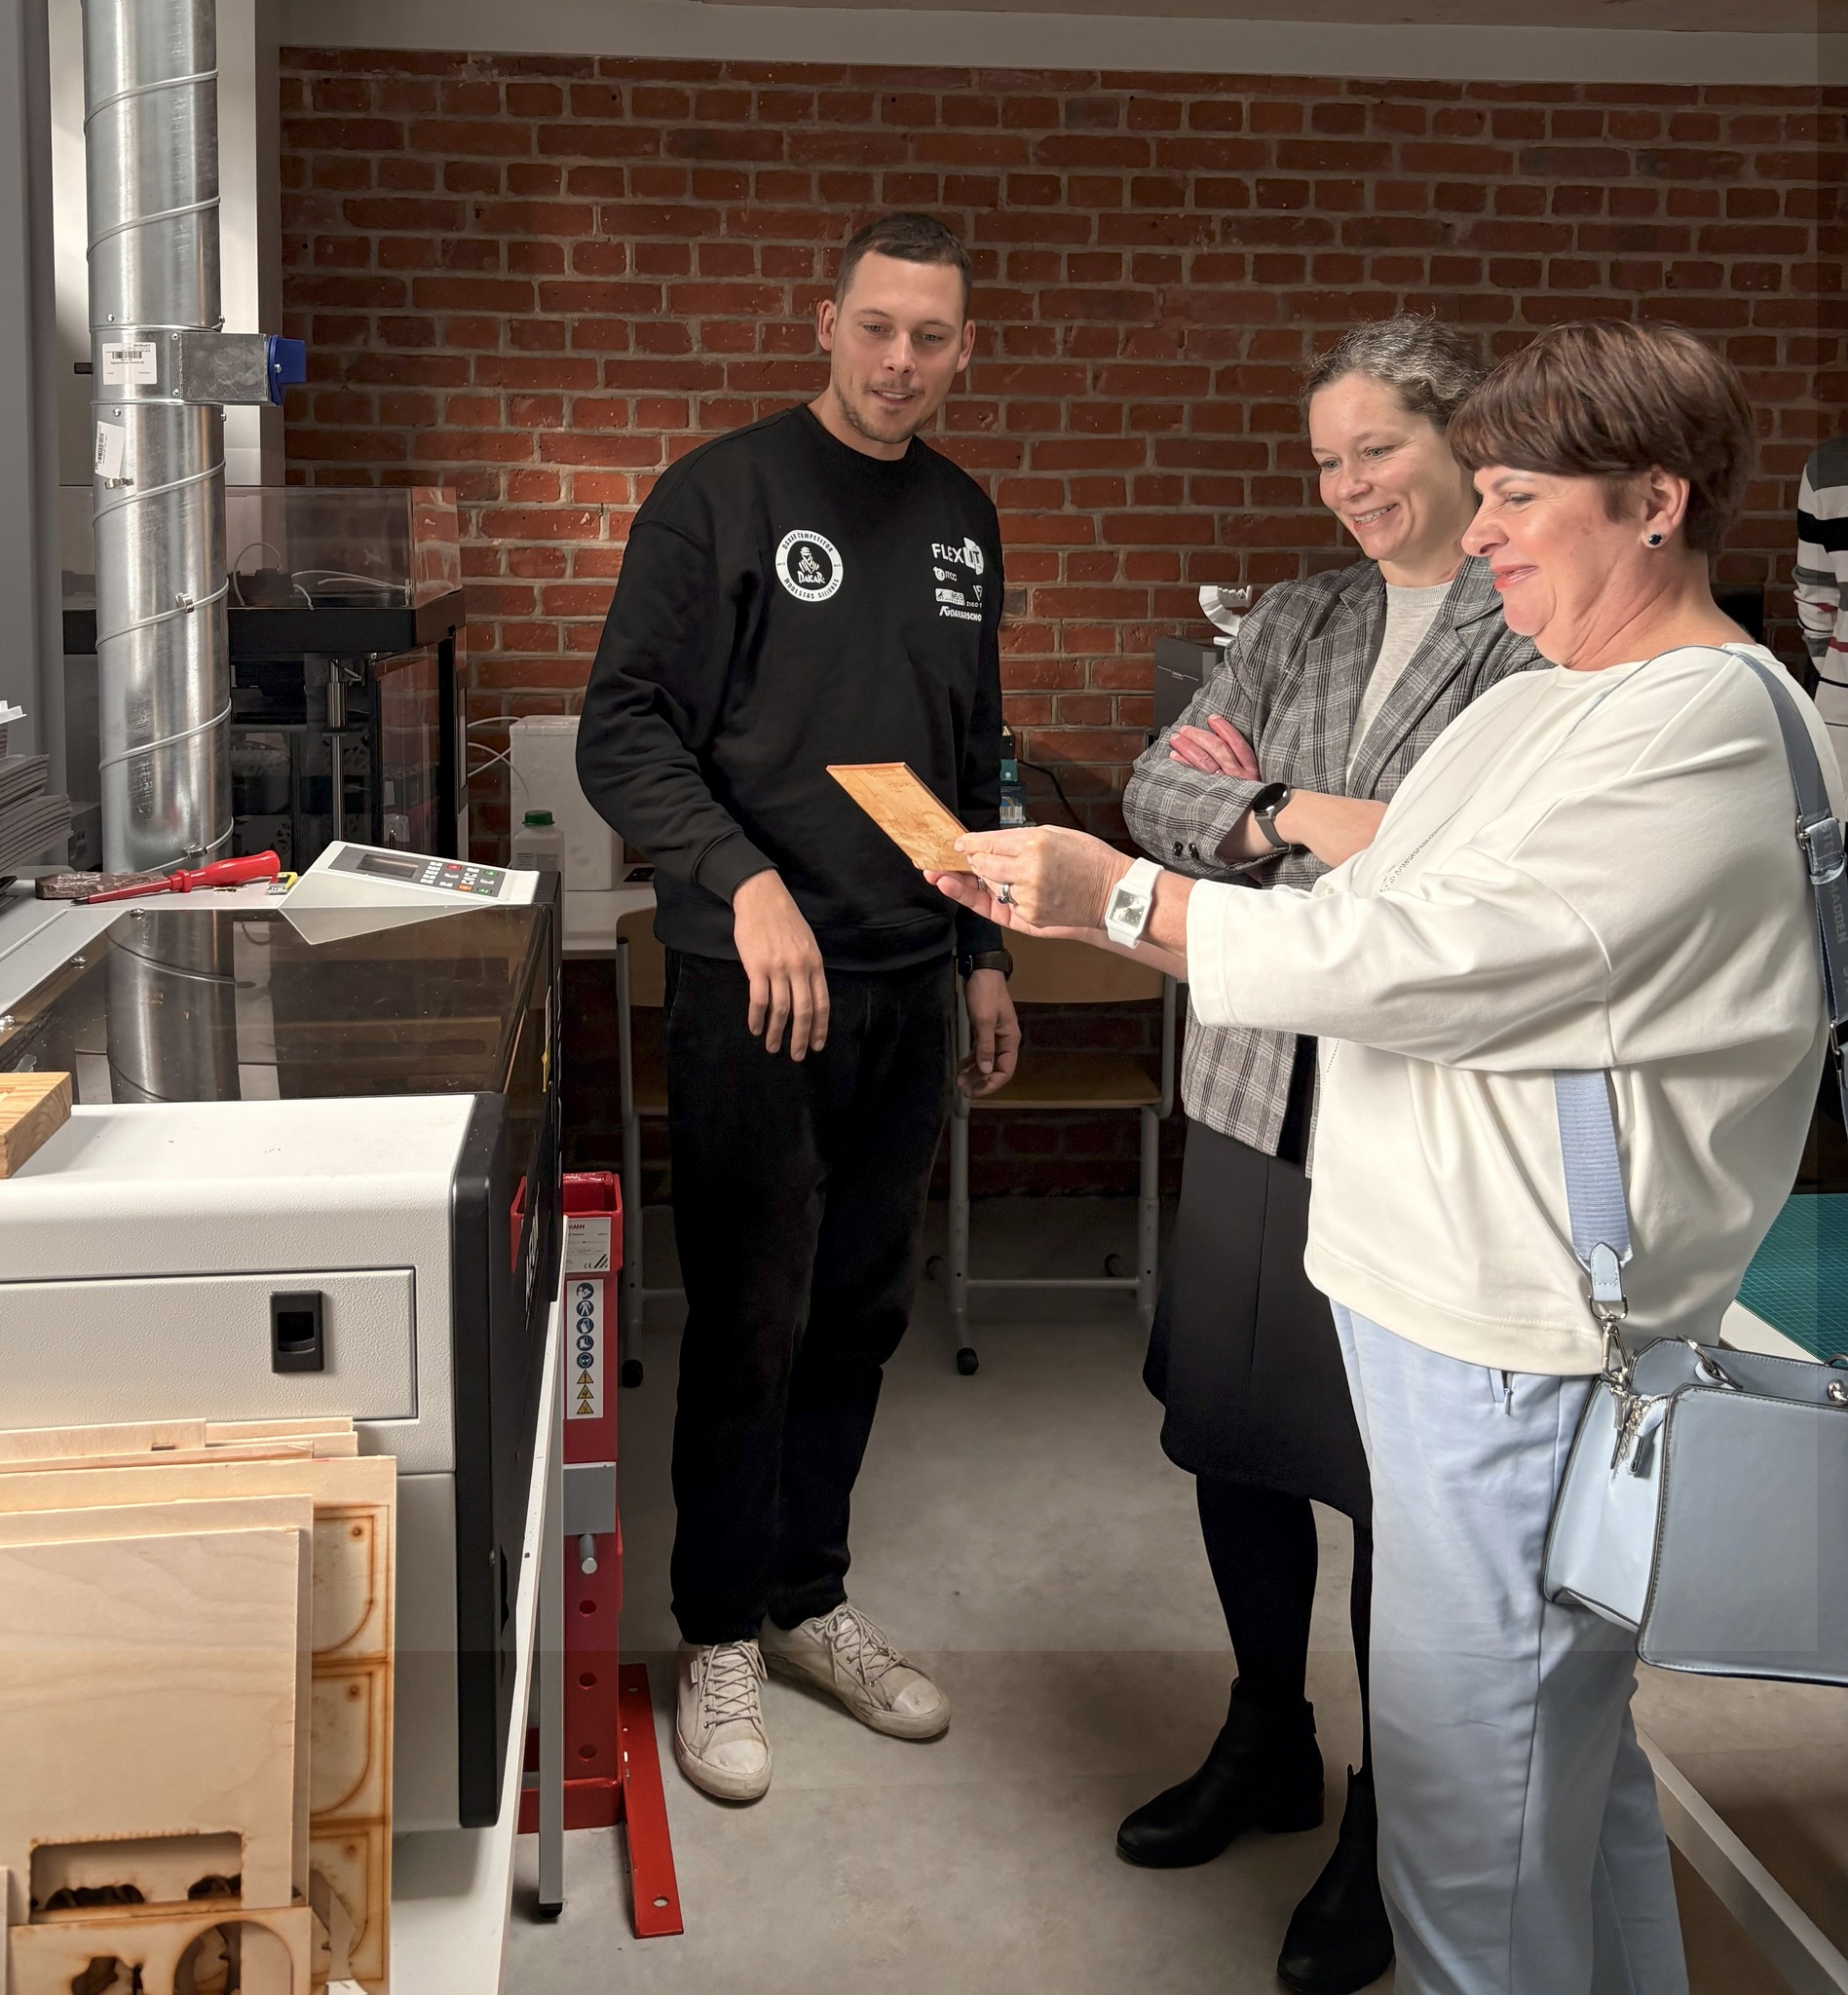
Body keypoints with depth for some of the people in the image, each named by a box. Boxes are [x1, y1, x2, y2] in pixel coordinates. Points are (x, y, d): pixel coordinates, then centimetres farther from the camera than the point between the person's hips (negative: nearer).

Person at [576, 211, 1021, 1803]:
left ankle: (809, 1598, 28)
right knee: (750, 1313, 0)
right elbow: (625, 730, -11)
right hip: (752, 980, -6)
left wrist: (988, 953, 17)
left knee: (862, 1310, 13)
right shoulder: (722, 496, -6)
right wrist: (745, 878, -25)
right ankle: (721, 1636, 16)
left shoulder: (964, 522, 13)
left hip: (910, 981, 6)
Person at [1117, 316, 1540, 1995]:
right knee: (1233, 1432, 15)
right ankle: (1269, 1746, 38)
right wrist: (1319, 825, -12)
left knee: (1399, 1477, 4)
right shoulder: (1296, 623, 13)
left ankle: (1390, 1830, 25)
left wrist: (1279, 808, -11)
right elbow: (1162, 792, 6)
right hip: (1258, 1086, 6)